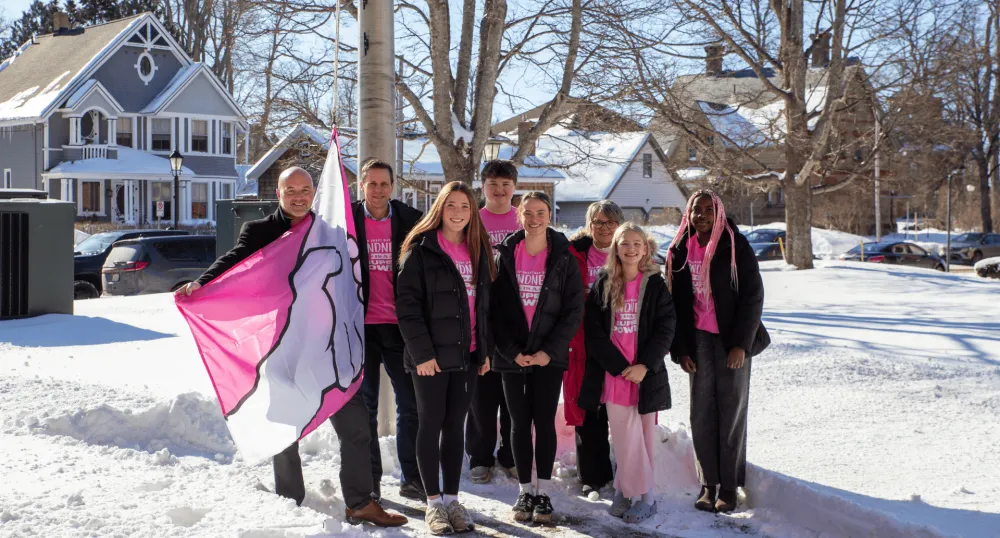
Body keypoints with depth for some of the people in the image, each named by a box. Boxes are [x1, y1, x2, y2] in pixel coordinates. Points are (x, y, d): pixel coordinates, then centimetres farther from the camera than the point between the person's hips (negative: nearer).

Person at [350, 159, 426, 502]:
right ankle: (369, 482, 17)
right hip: (361, 326, 0)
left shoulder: (411, 221, 2)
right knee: (364, 405, 8)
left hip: (400, 327, 1)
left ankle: (412, 479, 14)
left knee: (411, 403, 3)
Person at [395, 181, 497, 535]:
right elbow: (407, 303, -11)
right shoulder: (421, 250, -6)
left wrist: (485, 350, 10)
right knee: (431, 425, 3)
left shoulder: (478, 251, 11)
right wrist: (421, 352, -16)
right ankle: (433, 502, 10)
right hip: (431, 355, -5)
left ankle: (452, 499, 16)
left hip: (467, 355, 5)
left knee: (455, 426, 9)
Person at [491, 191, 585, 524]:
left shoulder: (563, 258, -1)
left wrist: (549, 350, -11)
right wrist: (512, 351, -10)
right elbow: (494, 308, -1)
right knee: (519, 422, 6)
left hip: (549, 355, -1)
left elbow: (574, 310, -3)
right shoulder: (504, 255, 1)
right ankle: (525, 491, 15)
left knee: (544, 421, 0)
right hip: (512, 355, 1)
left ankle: (543, 492, 9)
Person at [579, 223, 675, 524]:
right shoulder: (603, 285, 5)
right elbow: (593, 330, -1)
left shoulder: (656, 285, 2)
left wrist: (644, 365, -13)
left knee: (643, 436, 3)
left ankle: (627, 490, 12)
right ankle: (642, 495, 8)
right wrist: (620, 366, -10)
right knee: (624, 437, 0)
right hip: (612, 373, 0)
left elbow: (665, 330, -2)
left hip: (646, 374, 0)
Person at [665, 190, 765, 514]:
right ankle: (708, 483, 11)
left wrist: (741, 344, -14)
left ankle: (729, 487, 8)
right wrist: (680, 348, 2)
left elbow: (753, 296, -8)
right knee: (701, 411, 2)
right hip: (698, 339, 3)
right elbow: (675, 302, 8)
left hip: (732, 340, -3)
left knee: (732, 411, 1)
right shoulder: (679, 251, 5)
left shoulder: (736, 246, -6)